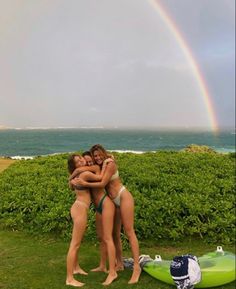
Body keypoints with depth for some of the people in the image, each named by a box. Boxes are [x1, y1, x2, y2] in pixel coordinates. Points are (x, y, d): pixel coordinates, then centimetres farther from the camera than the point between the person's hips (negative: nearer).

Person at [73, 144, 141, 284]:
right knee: (115, 234, 9)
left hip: (124, 197, -9)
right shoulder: (101, 167, 11)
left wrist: (85, 183, -19)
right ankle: (120, 264, 19)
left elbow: (102, 184, -18)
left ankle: (137, 267, -11)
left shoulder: (110, 163, -13)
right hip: (115, 202, 9)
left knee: (129, 232, -11)